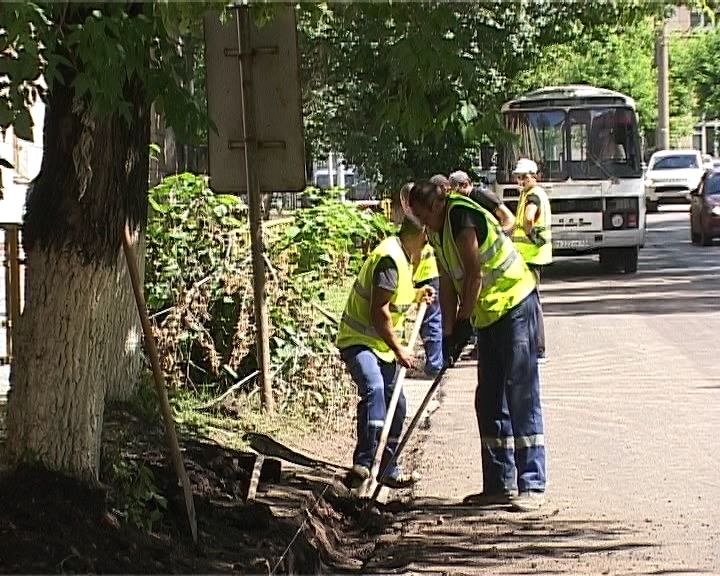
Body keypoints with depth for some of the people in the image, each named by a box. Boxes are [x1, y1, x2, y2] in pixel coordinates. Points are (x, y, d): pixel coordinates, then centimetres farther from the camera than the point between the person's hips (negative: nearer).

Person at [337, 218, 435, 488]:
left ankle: (389, 470, 28)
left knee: (395, 403, 15)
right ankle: (363, 463, -38)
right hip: (359, 341, -11)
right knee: (373, 389, -31)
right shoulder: (389, 258, -22)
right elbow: (378, 311, -24)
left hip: (384, 344, 11)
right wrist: (398, 349, -18)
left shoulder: (404, 256, 11)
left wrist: (417, 295, 12)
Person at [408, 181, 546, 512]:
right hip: (487, 316, 10)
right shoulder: (437, 234, 10)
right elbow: (448, 284, 11)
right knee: (489, 402, 9)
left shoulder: (461, 215, -18)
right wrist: (450, 334, 5)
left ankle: (532, 487, -12)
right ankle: (500, 484, 14)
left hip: (514, 304, -10)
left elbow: (474, 274, -21)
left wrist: (463, 319, -16)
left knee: (521, 397, -11)